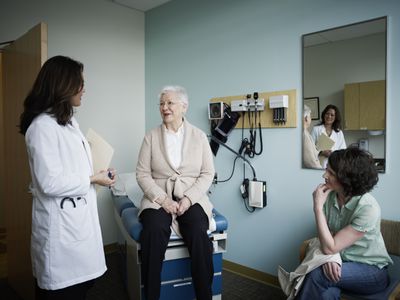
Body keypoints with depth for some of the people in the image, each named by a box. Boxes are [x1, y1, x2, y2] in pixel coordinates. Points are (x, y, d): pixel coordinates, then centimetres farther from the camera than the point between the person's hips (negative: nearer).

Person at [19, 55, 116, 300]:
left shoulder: (68, 121, 13)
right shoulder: (42, 126, -16)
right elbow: (51, 183, -21)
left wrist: (97, 173, 9)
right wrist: (92, 179, -12)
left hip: (79, 217, 9)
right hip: (60, 223, -8)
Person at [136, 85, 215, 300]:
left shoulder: (199, 136, 5)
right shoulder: (151, 137, 5)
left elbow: (208, 174, 3)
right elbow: (142, 174, 0)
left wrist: (188, 198, -12)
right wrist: (162, 199, -13)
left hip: (191, 198, 0)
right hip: (158, 198, 0)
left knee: (199, 233, -28)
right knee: (154, 231, -30)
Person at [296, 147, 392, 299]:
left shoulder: (368, 208, -24)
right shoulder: (329, 196, -8)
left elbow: (330, 248, -24)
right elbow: (326, 239, -2)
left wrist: (318, 206, -26)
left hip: (371, 270, -3)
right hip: (339, 263, 4)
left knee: (317, 275, -29)